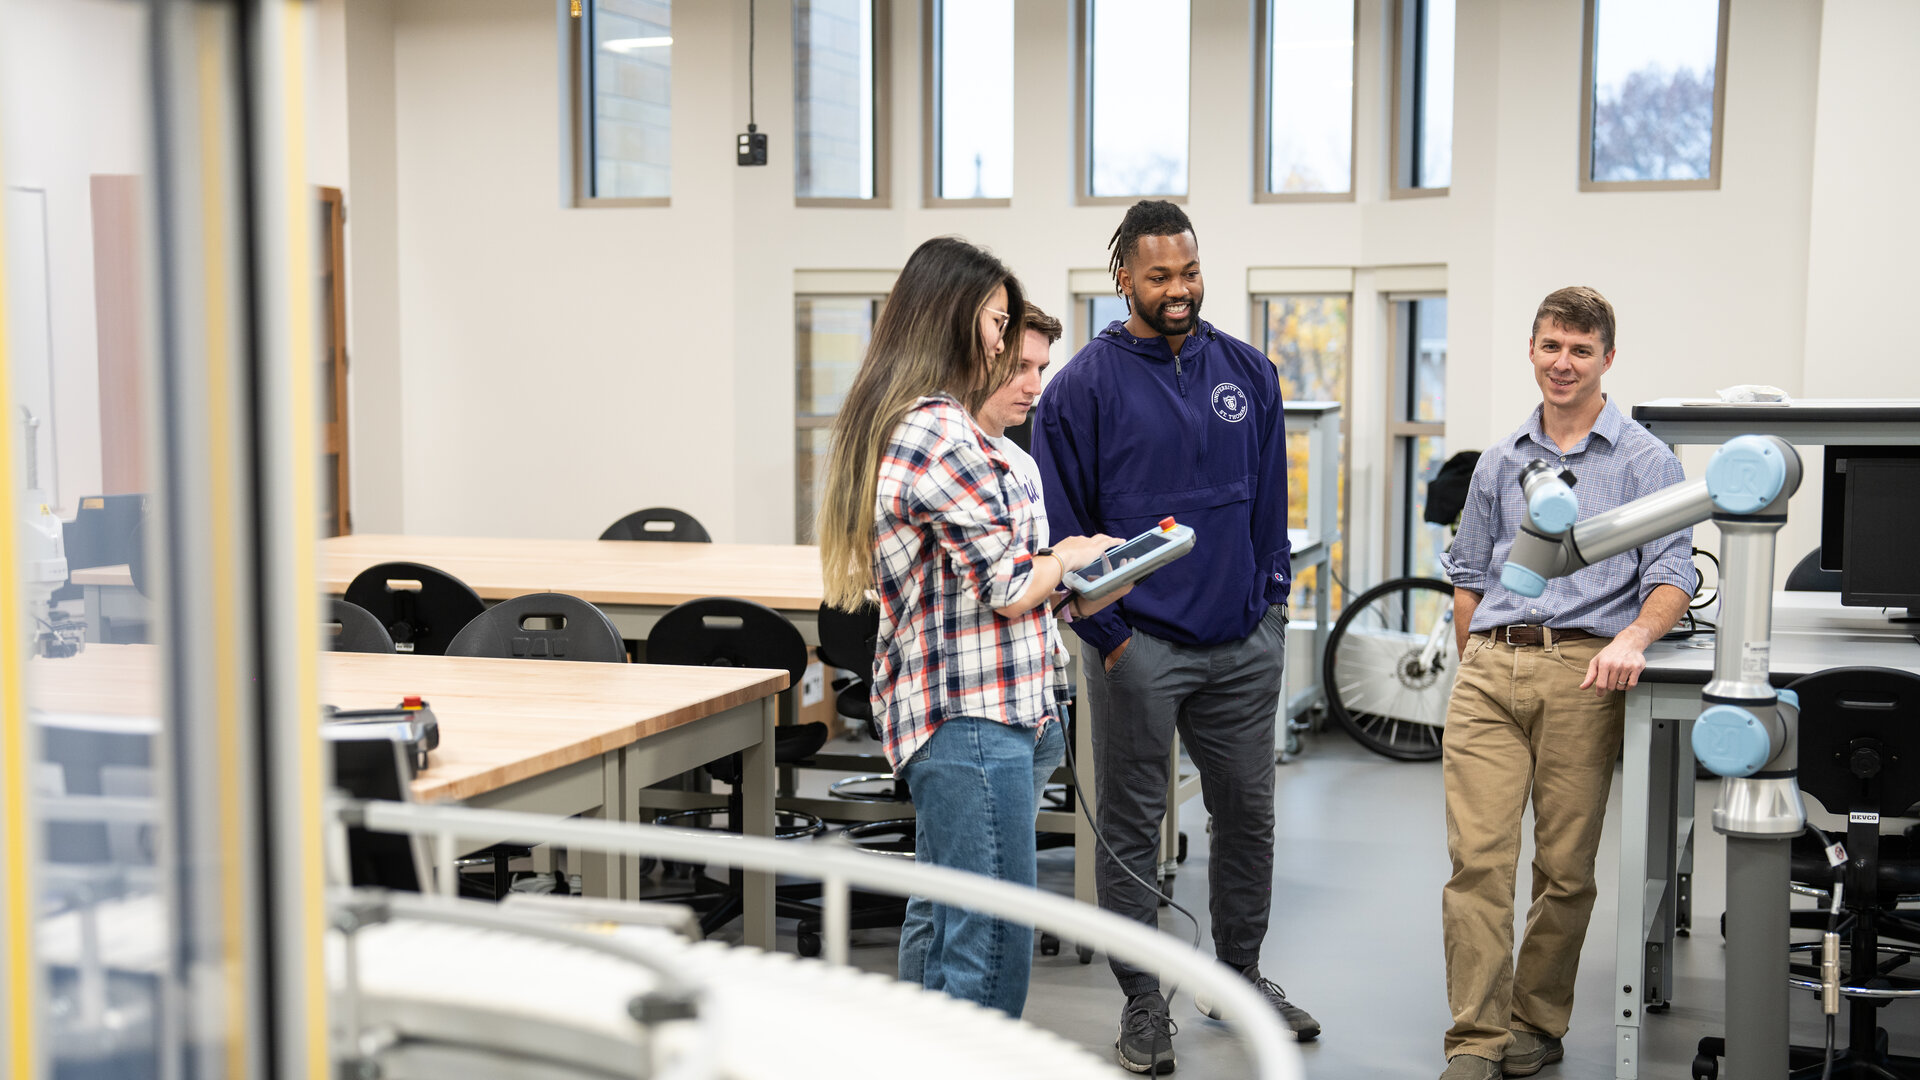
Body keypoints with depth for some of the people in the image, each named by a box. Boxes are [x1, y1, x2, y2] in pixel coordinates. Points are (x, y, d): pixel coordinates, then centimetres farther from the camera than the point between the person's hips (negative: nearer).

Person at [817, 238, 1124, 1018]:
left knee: (955, 937, 17)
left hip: (929, 703, 11)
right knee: (993, 949, -6)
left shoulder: (882, 424, 16)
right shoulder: (944, 432, -16)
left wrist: (1051, 571, 15)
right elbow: (1010, 592, -14)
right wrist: (1070, 557, 4)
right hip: (974, 714, -11)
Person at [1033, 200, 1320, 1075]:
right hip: (1140, 644, -4)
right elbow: (1061, 521, -5)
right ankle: (1142, 1003, 16)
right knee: (1132, 827, 4)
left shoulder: (1248, 372, 7)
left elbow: (1270, 498, 14)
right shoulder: (1084, 385, -6)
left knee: (1248, 813, 14)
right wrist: (1106, 631, -9)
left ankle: (1240, 975, 32)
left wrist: (1272, 599, 7)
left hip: (1245, 642, 4)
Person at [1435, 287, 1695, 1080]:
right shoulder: (1499, 463, 18)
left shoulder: (1644, 461, 6)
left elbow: (1672, 573, -2)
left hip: (1582, 672, -2)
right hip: (1489, 670, 3)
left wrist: (1633, 638, -20)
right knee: (1477, 857, -7)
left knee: (1565, 867, 3)